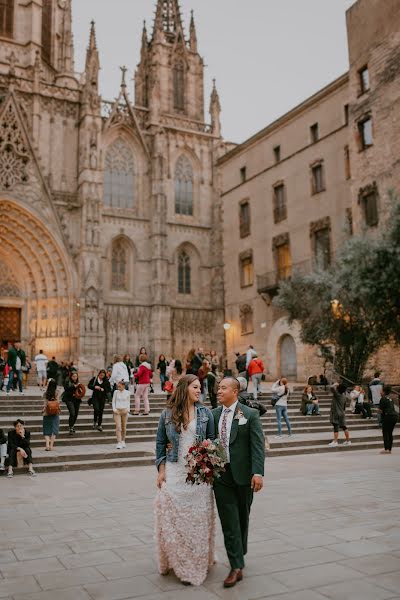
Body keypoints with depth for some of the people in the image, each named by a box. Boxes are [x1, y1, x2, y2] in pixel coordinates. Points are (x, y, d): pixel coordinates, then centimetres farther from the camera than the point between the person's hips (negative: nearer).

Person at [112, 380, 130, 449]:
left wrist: (128, 409, -5)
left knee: (124, 427, 9)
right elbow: (113, 401, 6)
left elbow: (128, 402, 9)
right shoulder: (116, 392, 1)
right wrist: (114, 409, -7)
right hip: (117, 411, -1)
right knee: (118, 427, -9)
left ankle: (123, 441, 23)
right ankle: (119, 442, -10)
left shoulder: (127, 392, 1)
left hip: (124, 410, 1)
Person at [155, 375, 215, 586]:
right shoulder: (167, 414, 0)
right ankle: (175, 560, 22)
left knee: (198, 517, 7)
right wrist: (161, 470, 0)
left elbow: (212, 440, 7)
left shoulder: (205, 413, 2)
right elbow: (160, 444, 5)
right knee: (172, 516, 4)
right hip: (174, 471, 0)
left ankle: (198, 561, 23)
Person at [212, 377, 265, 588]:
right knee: (229, 521, 0)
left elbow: (258, 445, -10)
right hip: (220, 475, 2)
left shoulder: (250, 414, -6)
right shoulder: (213, 415, 5)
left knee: (242, 518, 14)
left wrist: (258, 473, -18)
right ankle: (237, 567, 5)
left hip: (243, 475, -2)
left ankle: (240, 554, 34)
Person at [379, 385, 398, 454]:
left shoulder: (383, 399, -8)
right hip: (395, 416, 7)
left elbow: (381, 410, -10)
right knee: (390, 433, 13)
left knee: (385, 432, 0)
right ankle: (390, 449, 14)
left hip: (388, 416, -7)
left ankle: (386, 449, -6)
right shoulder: (391, 398, 14)